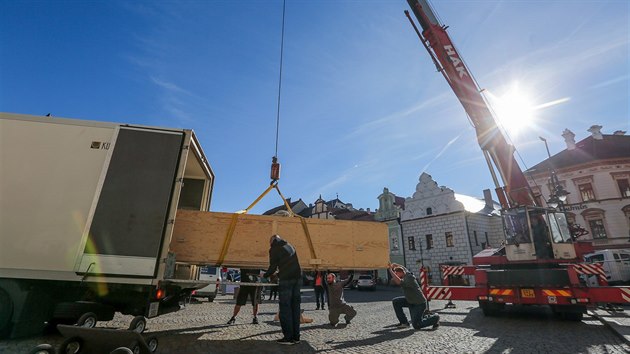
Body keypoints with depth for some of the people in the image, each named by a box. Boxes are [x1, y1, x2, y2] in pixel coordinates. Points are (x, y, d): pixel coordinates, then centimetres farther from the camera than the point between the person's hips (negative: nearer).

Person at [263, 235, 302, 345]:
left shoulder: (274, 249, 2)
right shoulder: (290, 246, 21)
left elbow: (273, 267, 0)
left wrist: (265, 275, 19)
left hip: (286, 279, -6)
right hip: (297, 278, 6)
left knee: (285, 308, 1)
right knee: (295, 307, 10)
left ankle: (288, 337, 3)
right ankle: (295, 336, 14)